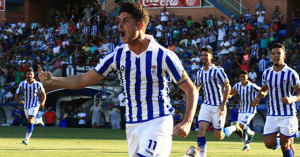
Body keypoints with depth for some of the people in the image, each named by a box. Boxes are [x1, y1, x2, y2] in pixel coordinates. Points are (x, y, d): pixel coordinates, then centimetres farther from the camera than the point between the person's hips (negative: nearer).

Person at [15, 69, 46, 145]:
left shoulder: (38, 84, -4)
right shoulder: (22, 84, -1)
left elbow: (43, 94, 10)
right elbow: (17, 94, 5)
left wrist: (43, 102, -6)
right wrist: (19, 101, -15)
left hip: (35, 105, -3)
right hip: (26, 105, 3)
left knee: (30, 119, -20)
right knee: (30, 121, 11)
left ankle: (27, 139, -27)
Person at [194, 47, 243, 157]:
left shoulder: (217, 70, -12)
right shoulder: (200, 72, 7)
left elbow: (227, 87, -12)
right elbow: (196, 88, 23)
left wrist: (223, 104, -17)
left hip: (218, 107, -5)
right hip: (206, 106, 5)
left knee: (218, 136, 0)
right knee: (201, 130, -12)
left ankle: (234, 127, 29)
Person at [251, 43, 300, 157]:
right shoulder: (267, 73, 6)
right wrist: (258, 98, -1)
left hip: (287, 115, -4)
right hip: (272, 114, 4)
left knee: (284, 145, -4)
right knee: (269, 144, -3)